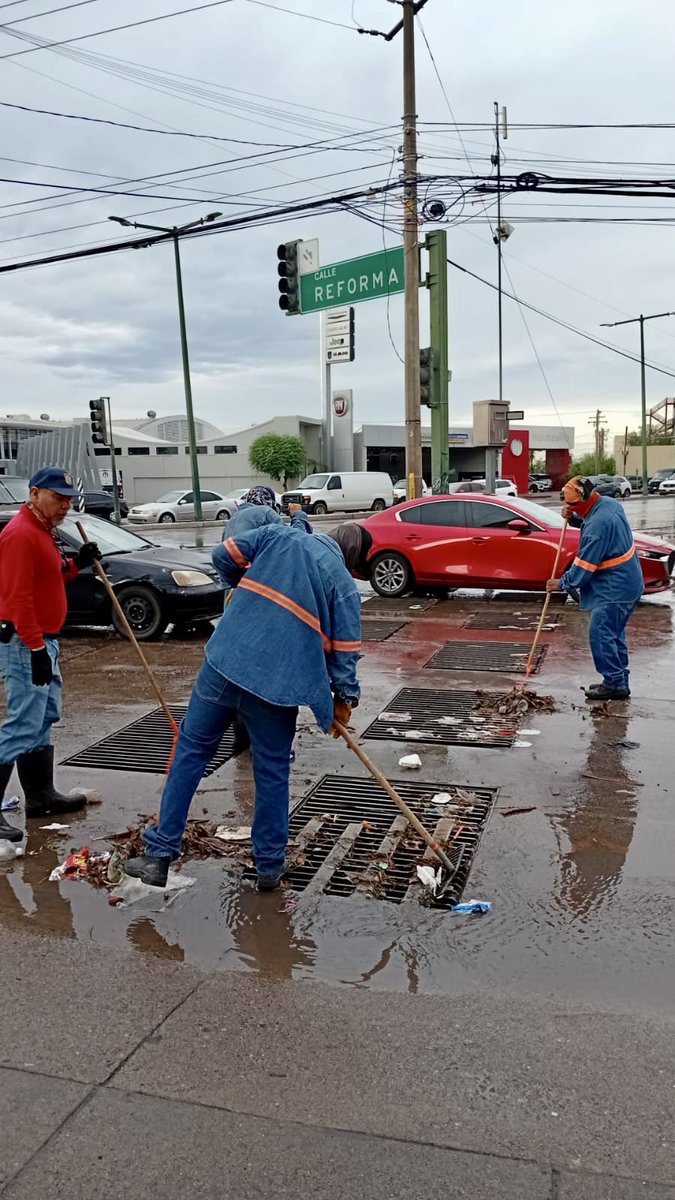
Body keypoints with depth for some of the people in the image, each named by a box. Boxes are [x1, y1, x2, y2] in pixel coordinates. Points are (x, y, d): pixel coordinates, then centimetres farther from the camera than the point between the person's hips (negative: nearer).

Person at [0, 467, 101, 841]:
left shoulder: (42, 531, 15)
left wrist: (76, 564, 7)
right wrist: (35, 649, -25)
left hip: (43, 640, 11)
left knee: (44, 719, 15)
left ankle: (41, 797, 25)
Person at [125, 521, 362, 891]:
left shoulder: (279, 535, 11)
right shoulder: (344, 583, 7)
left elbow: (224, 555, 10)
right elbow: (345, 650, 4)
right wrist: (344, 698, 16)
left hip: (224, 662, 1)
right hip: (278, 683, -1)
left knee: (191, 749, 12)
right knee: (272, 770, 13)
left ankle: (160, 853, 16)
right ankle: (269, 866, 25)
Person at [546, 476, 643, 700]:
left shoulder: (598, 524, -26)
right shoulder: (608, 503, 4)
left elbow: (585, 564, -21)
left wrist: (562, 584, -7)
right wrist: (573, 518, 3)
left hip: (614, 588, -11)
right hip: (627, 582, 11)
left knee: (600, 634, -7)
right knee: (614, 634, 16)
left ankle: (615, 684, -1)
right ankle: (620, 681, 24)